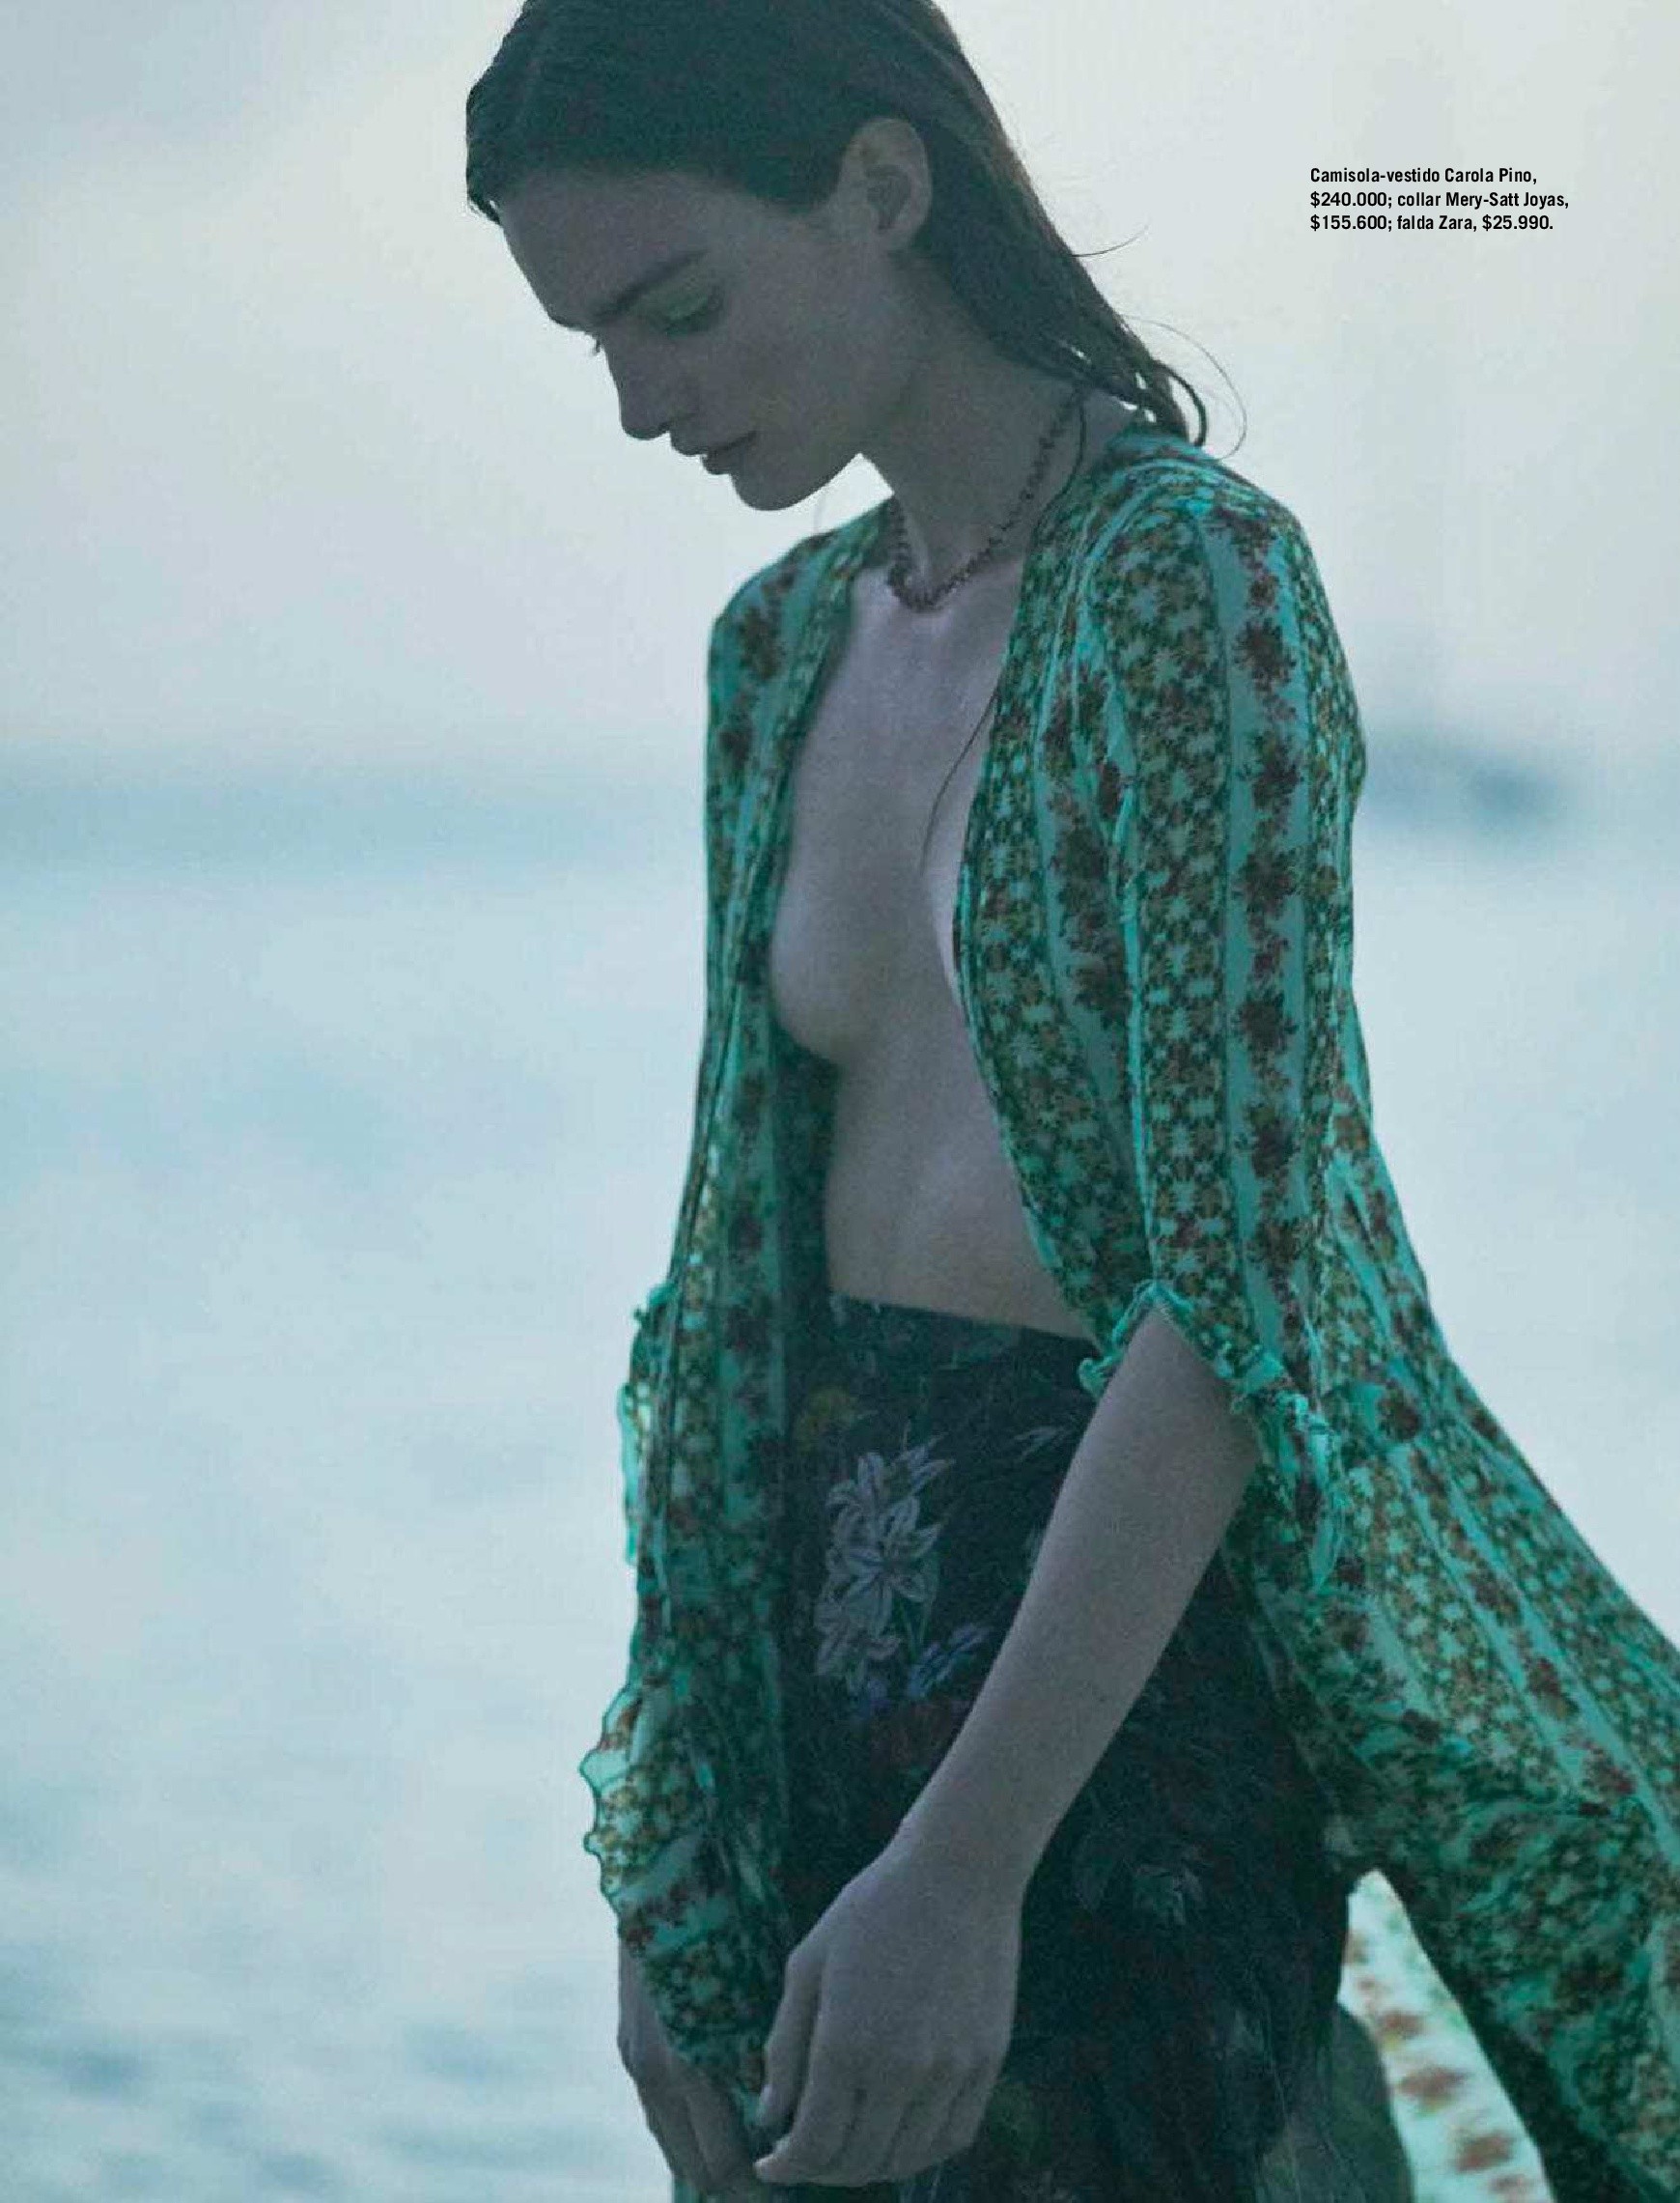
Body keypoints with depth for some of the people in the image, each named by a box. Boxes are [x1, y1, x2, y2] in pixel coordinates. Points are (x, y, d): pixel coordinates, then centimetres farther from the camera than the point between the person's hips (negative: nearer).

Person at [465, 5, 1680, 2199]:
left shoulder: (1192, 580, -13)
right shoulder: (787, 642, 10)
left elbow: (1242, 1288, -19)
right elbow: (742, 1251, 11)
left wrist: (963, 1862, -24)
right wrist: (672, 1867, 8)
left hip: (1131, 1629, -7)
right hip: (847, 1613, 7)